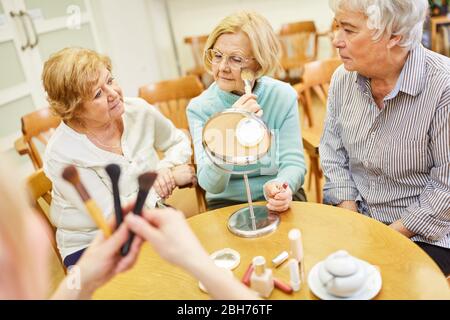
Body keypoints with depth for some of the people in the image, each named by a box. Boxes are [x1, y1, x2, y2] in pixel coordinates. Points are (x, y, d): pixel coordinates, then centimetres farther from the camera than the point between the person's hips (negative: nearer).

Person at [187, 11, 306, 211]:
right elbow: (211, 185, -17)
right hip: (227, 203, 0)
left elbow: (293, 162, -8)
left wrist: (280, 186, -31)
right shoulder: (199, 108, -9)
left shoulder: (283, 97, -6)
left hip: (277, 202, 0)